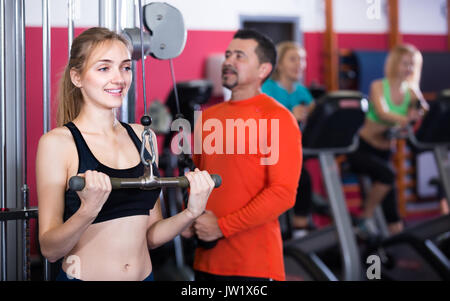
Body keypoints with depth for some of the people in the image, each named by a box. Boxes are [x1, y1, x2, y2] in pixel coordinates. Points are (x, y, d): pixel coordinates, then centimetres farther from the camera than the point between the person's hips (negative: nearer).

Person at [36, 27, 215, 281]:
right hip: (85, 276, -4)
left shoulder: (143, 136, 4)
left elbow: (150, 236, 7)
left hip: (144, 274, 5)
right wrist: (88, 210, -29)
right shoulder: (58, 142, -11)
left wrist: (191, 213, -9)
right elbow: (50, 249, -14)